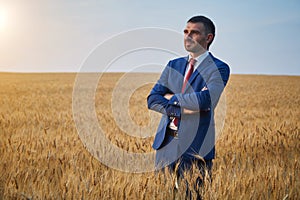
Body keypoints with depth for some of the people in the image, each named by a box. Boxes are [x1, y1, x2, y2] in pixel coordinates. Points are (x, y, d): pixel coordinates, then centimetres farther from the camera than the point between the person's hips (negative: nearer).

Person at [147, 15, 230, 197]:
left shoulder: (218, 68, -3)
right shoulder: (174, 65, 14)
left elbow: (206, 99, -21)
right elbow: (152, 99, 5)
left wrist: (172, 98, -7)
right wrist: (182, 108, -12)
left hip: (195, 147, -5)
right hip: (166, 142, 5)